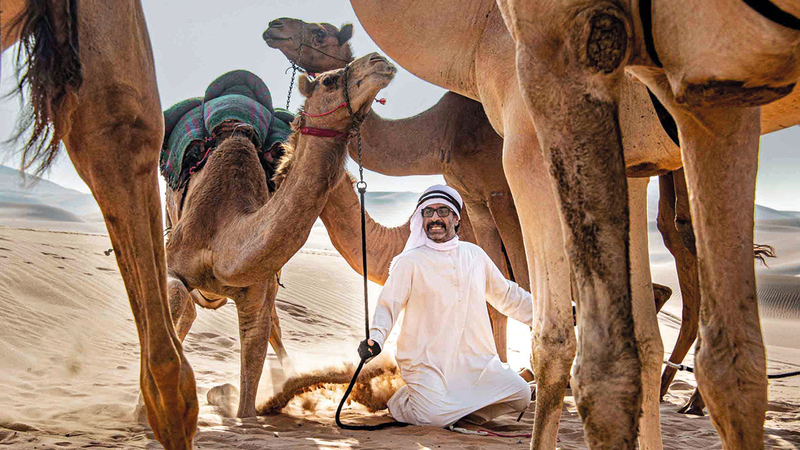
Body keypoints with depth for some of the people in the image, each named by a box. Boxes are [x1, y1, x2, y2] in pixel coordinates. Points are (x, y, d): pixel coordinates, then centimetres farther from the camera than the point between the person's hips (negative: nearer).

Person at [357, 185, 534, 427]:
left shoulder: (474, 254, 13)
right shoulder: (410, 261, -2)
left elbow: (506, 295, 23)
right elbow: (388, 305, -7)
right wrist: (375, 339, -26)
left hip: (475, 360, 5)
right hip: (427, 361, -5)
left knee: (520, 395, -8)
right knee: (435, 416, -24)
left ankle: (460, 409, 12)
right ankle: (401, 401, 10)